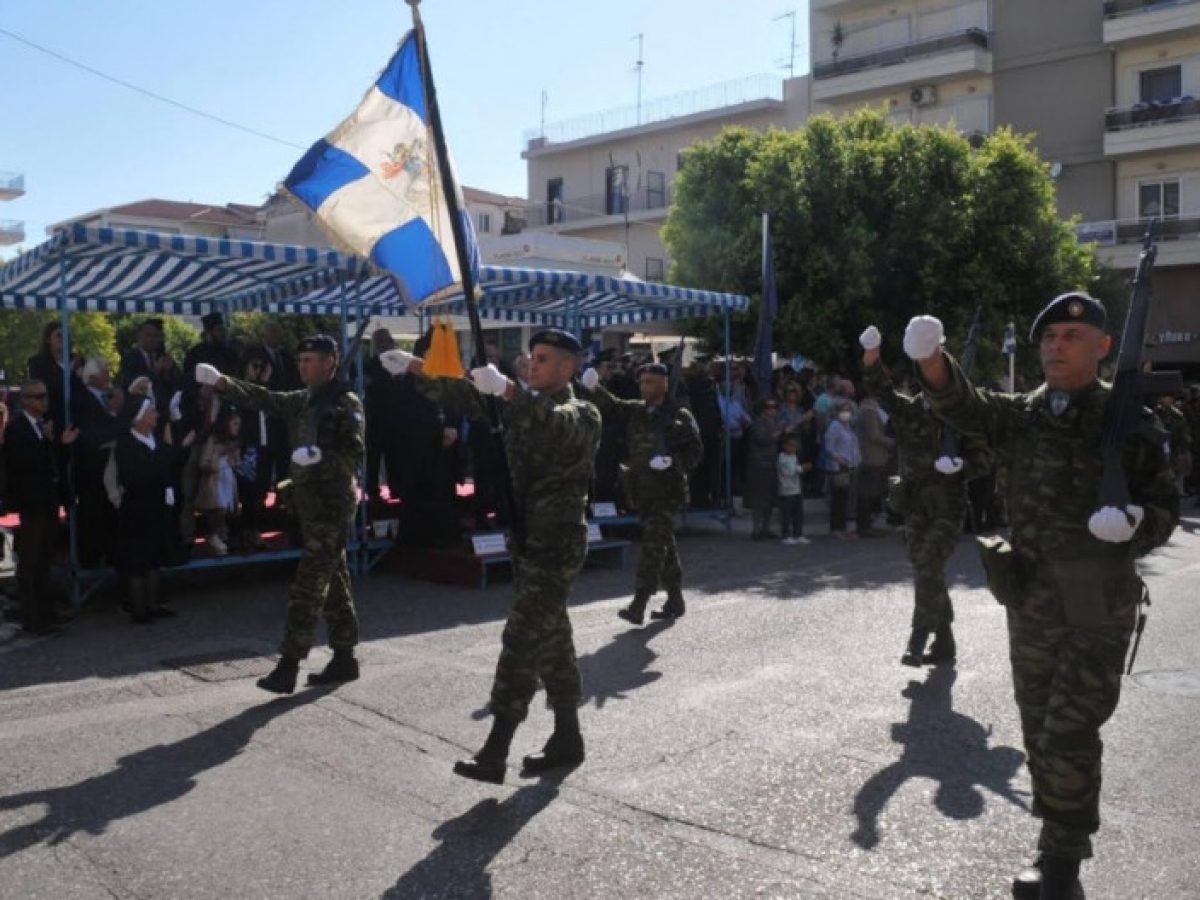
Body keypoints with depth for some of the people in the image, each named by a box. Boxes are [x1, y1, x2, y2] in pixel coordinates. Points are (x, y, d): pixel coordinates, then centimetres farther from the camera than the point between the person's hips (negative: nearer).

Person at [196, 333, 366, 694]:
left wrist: (320, 457, -29)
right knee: (333, 581, 13)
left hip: (333, 503, -8)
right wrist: (223, 383, -5)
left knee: (308, 584, -8)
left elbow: (355, 454, -14)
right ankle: (344, 658, 21)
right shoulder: (302, 400, 16)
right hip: (310, 500, 8)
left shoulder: (347, 403, -8)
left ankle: (288, 665, -6)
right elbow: (262, 399, 7)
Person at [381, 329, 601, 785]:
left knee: (520, 640, -11)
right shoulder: (523, 407, 14)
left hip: (558, 544, -7)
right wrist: (416, 367, -5)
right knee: (552, 639, 13)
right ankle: (567, 739, 23)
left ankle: (494, 754, -9)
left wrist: (507, 389, -46)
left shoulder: (583, 414, -7)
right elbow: (466, 395, 8)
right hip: (524, 539, 7)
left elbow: (557, 423, -31)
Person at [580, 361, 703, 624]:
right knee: (664, 545, 15)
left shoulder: (680, 416, -4)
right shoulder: (636, 410, 12)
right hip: (643, 489, 6)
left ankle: (638, 605, -13)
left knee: (653, 545, -11)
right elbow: (611, 407, 0)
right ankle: (675, 600, 26)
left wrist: (674, 463, -20)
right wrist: (594, 389, -18)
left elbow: (695, 451, -3)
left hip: (667, 491, -6)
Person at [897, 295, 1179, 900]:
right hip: (1029, 600, 4)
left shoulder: (1131, 422, -6)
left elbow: (1165, 507, -1)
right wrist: (931, 360, -34)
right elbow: (963, 405, -14)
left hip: (1097, 604, -4)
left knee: (1069, 736, -1)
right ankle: (1057, 843, 33)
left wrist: (1136, 525, -24)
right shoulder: (1021, 414, 4)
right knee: (1039, 732, 15)